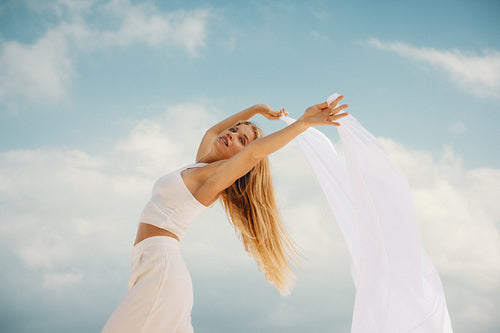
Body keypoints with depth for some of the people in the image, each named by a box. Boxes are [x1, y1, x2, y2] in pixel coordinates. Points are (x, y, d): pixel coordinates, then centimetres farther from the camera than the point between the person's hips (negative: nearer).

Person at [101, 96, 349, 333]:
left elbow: (256, 150, -22)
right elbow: (212, 131, 35)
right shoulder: (200, 164, 18)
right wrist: (257, 109, 38)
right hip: (156, 269, 9)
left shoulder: (216, 174, -6)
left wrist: (305, 122, -21)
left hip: (160, 266, -9)